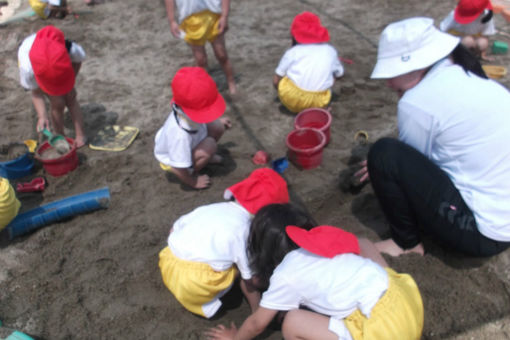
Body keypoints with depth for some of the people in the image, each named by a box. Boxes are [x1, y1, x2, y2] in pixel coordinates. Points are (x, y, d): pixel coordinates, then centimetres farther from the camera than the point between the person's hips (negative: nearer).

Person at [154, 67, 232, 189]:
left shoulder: (190, 107, -26)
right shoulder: (180, 135, -47)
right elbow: (179, 168, -34)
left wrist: (218, 121, 12)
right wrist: (192, 183, -17)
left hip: (191, 142, 8)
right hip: (172, 159, -7)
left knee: (218, 127, -9)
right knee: (210, 146, -31)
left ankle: (204, 157, 17)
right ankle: (193, 174, -3)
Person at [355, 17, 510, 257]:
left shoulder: (417, 101, -19)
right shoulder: (467, 76, 6)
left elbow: (412, 161, -2)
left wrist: (384, 165, 17)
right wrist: (385, 167, 21)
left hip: (483, 231, -9)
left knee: (384, 154, -12)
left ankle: (406, 242, 5)